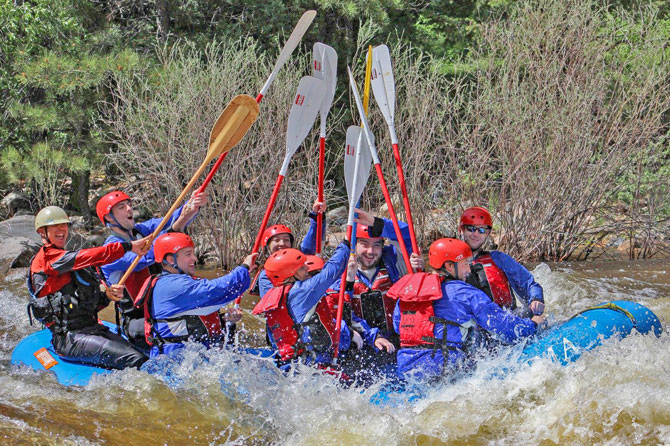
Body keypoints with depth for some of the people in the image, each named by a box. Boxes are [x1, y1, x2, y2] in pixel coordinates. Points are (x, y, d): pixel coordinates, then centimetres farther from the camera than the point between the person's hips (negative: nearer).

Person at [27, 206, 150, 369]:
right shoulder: (45, 257, -3)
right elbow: (87, 257, -18)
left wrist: (108, 296, 2)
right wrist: (128, 246, -24)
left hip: (93, 329, 9)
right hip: (69, 338, -9)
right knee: (135, 360, -28)